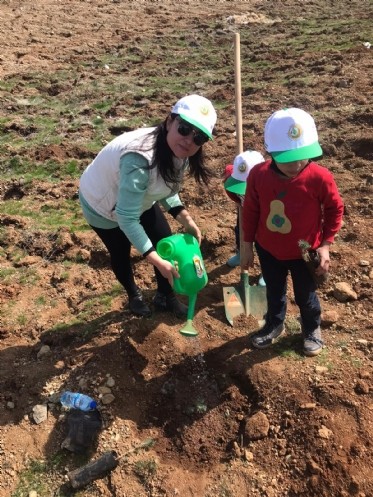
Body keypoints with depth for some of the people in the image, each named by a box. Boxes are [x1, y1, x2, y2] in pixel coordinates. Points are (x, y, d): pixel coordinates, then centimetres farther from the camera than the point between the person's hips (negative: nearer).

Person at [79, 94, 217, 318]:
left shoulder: (178, 151, -19)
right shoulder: (140, 160, -44)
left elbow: (167, 189, 0)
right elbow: (126, 218, -36)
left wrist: (185, 218, -12)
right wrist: (155, 260, -33)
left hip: (139, 200, 7)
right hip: (102, 203, -6)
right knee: (121, 254, 11)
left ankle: (165, 296, 36)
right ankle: (134, 295, 44)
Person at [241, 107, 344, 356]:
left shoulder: (320, 177, -25)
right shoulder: (259, 175, -20)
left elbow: (335, 209, -8)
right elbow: (250, 211, -6)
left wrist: (325, 245, -9)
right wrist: (247, 246, 0)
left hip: (304, 252, -1)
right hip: (268, 249, 2)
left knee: (305, 296, 20)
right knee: (274, 292, 25)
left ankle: (312, 329, 50)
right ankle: (274, 325, 52)